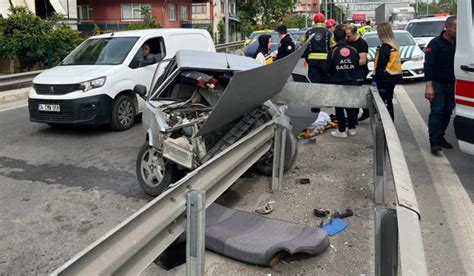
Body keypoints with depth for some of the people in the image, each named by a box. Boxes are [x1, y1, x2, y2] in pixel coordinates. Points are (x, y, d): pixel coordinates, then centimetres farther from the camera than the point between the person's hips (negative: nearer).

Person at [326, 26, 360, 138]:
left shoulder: (333, 52, -12)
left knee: (339, 107, 3)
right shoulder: (354, 50, -1)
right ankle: (352, 128, 21)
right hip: (351, 82, 4)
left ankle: (341, 131, 6)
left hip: (337, 83, -4)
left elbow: (328, 69, -8)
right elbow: (357, 67, 5)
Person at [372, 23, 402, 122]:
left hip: (385, 79, -9)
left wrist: (375, 79, -13)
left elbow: (380, 66, -19)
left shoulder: (384, 48, -18)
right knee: (389, 101, 18)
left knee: (385, 102, -2)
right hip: (394, 77, 9)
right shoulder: (395, 46, 9)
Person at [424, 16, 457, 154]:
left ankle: (440, 137, 20)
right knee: (437, 111, -10)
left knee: (447, 112, 8)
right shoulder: (435, 43, -10)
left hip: (451, 85, 6)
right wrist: (429, 86, -23)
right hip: (437, 84, -6)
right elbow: (428, 65, -15)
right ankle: (434, 141, -11)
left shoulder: (457, 44, 8)